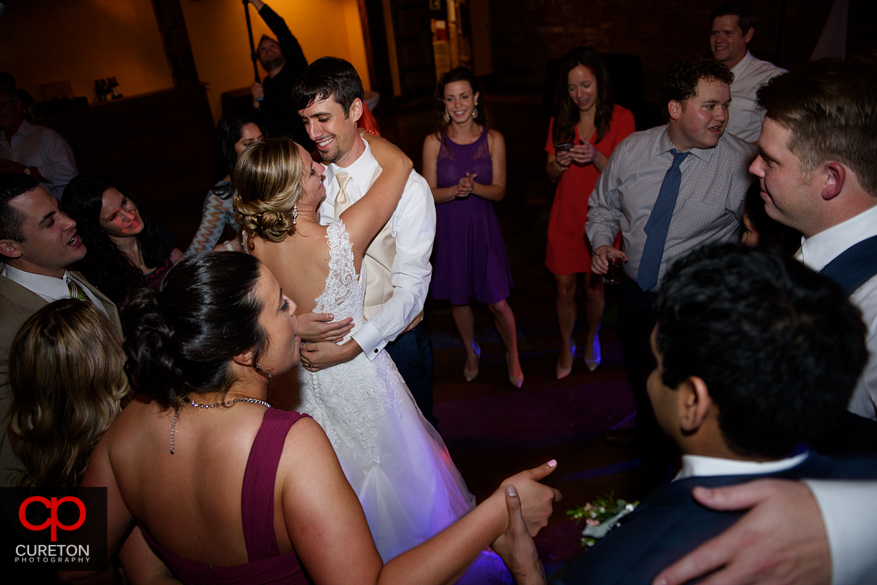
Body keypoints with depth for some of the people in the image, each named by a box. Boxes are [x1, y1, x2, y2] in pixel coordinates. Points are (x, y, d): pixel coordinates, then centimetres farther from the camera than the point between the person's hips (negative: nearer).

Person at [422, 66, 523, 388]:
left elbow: (499, 190, -3)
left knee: (498, 302, 0)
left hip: (483, 227, 0)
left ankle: (513, 356, 28)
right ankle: (471, 352, 42)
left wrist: (474, 187, -23)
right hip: (448, 229, 1)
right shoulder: (434, 142, -6)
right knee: (458, 300, 14)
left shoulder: (493, 139, -4)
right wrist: (455, 190, -24)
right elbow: (429, 193, -5)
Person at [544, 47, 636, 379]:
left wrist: (596, 158, -29)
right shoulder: (560, 121, 4)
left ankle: (592, 340, 37)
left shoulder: (620, 118, -7)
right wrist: (559, 164, -17)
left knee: (593, 287, 9)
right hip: (565, 217, 2)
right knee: (564, 288, 7)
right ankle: (566, 347, 29)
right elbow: (551, 176, 6)